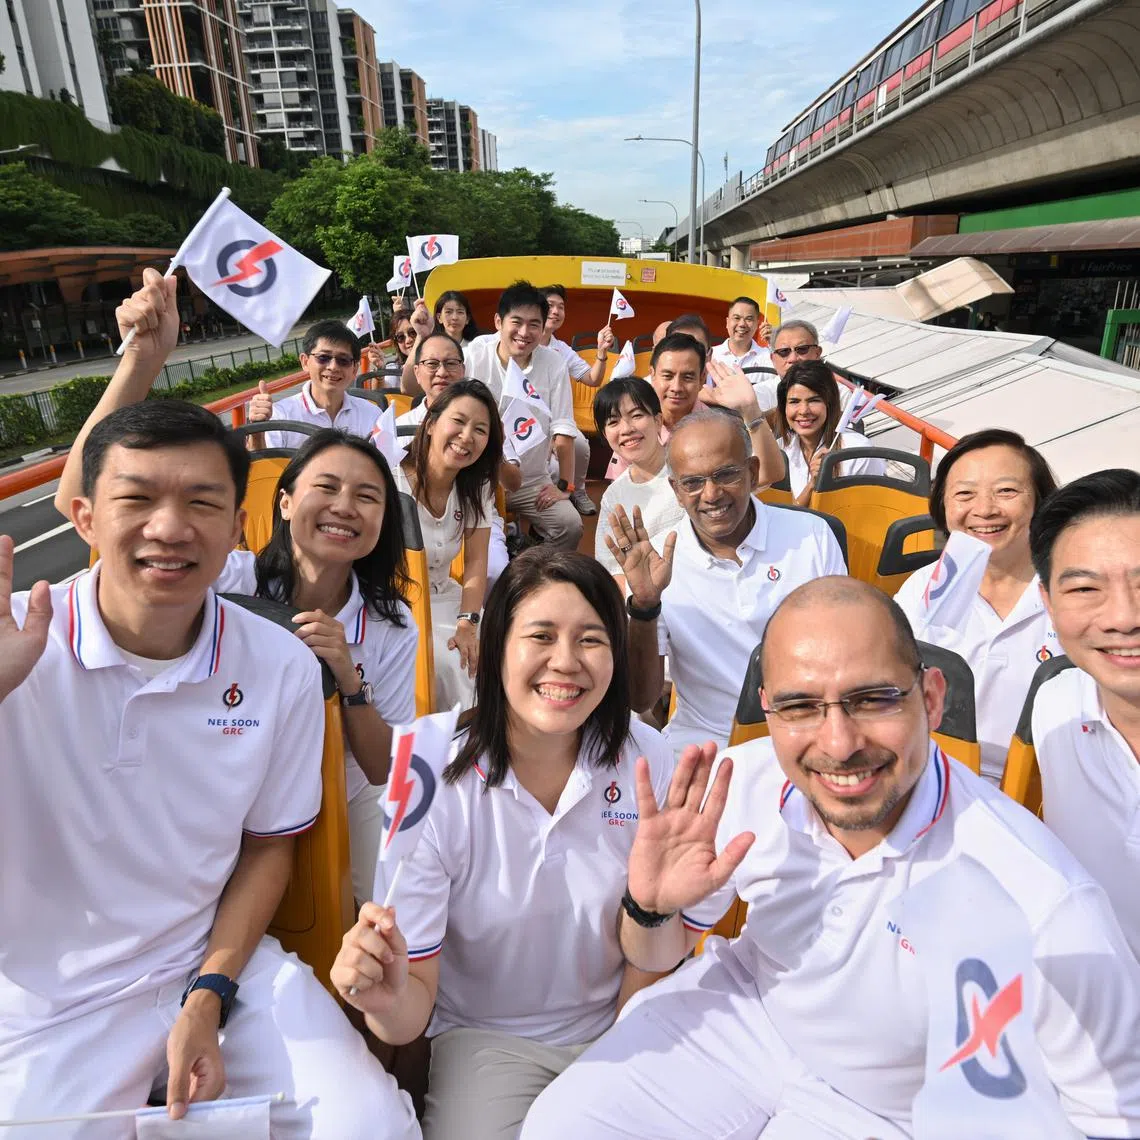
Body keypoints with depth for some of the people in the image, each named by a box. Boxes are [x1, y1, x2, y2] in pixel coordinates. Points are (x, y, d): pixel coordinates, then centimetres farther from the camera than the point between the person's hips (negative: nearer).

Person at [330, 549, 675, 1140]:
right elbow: (412, 1013, -16)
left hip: (613, 1030, 2)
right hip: (484, 1040, -1)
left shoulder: (646, 760, -13)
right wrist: (388, 1000, -36)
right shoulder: (435, 781, -20)